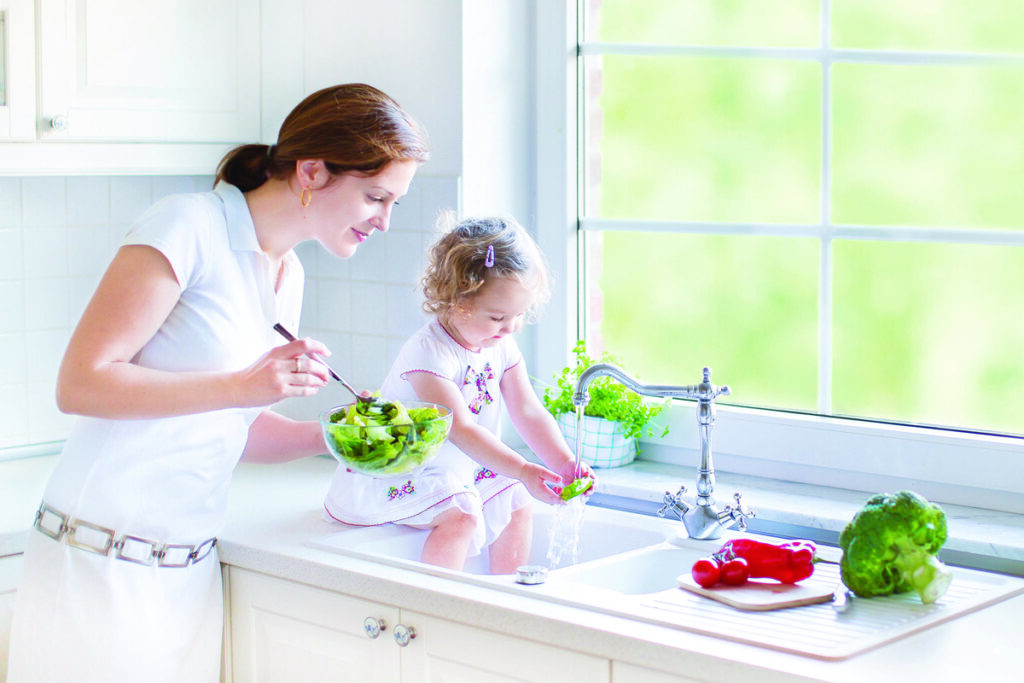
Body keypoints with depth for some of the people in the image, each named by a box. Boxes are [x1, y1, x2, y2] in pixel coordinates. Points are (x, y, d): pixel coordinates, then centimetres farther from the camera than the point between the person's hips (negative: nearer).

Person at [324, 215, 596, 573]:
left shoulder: (502, 347, -1)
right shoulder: (430, 352, -27)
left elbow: (529, 413, -3)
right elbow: (460, 428, -34)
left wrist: (565, 464, -19)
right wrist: (522, 471, -41)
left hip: (456, 475, 9)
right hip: (391, 480, -8)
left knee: (516, 502, 4)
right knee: (461, 513, -28)